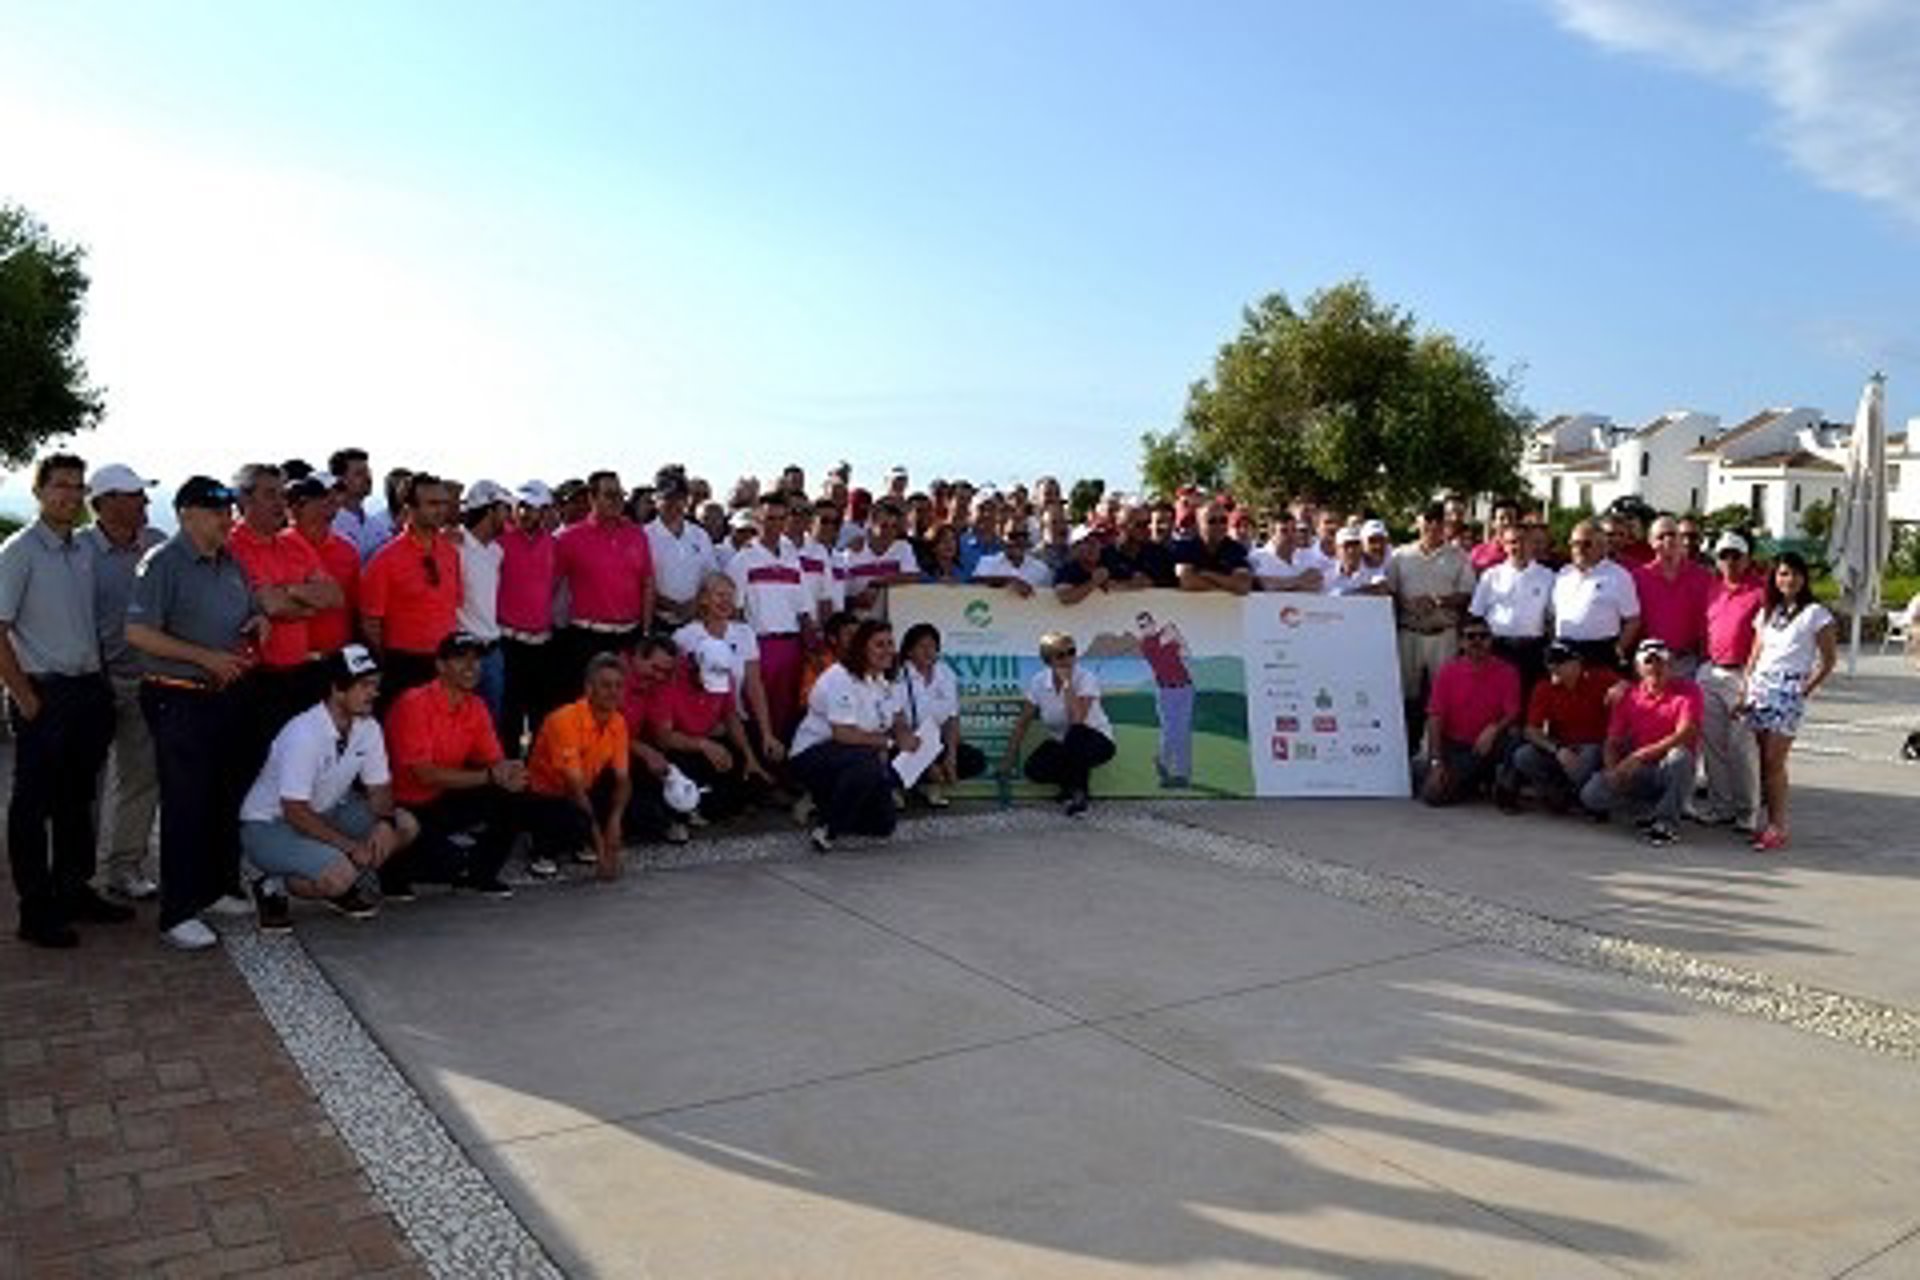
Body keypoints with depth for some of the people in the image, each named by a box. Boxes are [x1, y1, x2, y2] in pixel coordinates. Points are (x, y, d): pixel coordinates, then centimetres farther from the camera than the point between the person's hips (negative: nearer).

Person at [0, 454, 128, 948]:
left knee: (77, 799, 16)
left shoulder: (85, 551, 10)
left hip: (89, 689, 7)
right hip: (44, 693, -6)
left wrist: (101, 683, 10)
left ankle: (74, 890, 28)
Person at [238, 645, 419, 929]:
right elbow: (295, 811, -29)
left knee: (406, 826, -7)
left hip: (325, 813, 8)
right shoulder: (304, 734, -28)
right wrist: (350, 845, -29)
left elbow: (379, 788, 1)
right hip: (268, 825, -8)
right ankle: (272, 888, -2)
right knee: (339, 874, -31)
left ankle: (344, 887, 9)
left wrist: (385, 822, -22)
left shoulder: (368, 728, -6)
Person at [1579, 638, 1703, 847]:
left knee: (1680, 755, -38)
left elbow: (1684, 735, -20)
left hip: (1670, 771, -3)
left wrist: (1640, 755, -27)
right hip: (1638, 774, 3)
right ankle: (1656, 810, -3)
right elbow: (1612, 743, 5)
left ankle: (1667, 821, -20)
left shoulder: (1688, 691, -6)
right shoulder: (1628, 697, 5)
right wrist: (1613, 770, -17)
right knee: (1591, 795, -20)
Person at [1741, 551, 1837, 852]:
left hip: (1789, 690, -5)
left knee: (1774, 760, -10)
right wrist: (1746, 689, 8)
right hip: (1760, 687, 5)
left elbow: (1827, 661, 1)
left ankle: (1778, 828, -6)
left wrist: (1805, 690, -7)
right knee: (1764, 760, 2)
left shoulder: (1815, 614, 1)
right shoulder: (1766, 612, 16)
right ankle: (1770, 822, 8)